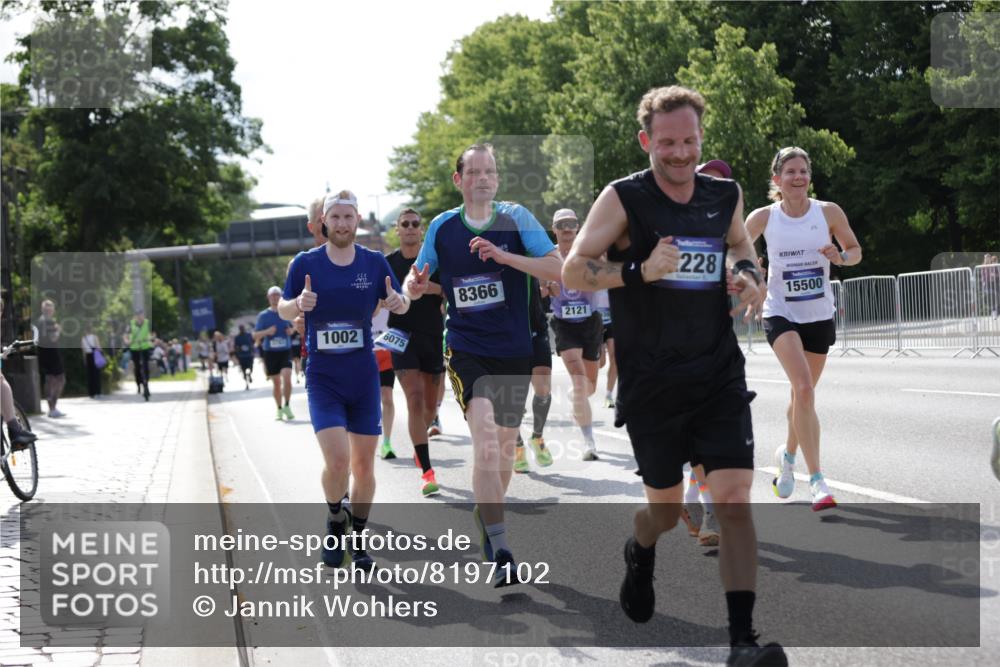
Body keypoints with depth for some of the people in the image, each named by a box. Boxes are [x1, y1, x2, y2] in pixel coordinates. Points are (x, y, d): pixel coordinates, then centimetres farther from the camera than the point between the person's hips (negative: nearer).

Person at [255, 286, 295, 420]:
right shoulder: (263, 315, 1)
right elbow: (255, 335, 2)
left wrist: (291, 331, -3)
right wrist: (267, 332, -17)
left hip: (285, 351, 0)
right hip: (270, 352, 0)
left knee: (287, 377, -19)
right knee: (276, 382, 6)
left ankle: (287, 406, -7)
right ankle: (279, 409, 20)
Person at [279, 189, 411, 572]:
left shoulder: (374, 262, 0)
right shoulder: (306, 263, -4)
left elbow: (397, 303, 11)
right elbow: (283, 311, 6)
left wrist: (398, 303, -14)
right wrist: (298, 303, -19)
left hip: (364, 378, 2)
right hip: (322, 378, -2)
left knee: (364, 465, 5)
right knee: (337, 461, -16)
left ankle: (357, 539, 23)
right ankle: (336, 523, 11)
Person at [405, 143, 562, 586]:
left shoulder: (516, 218, -2)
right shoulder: (442, 227, 3)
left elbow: (557, 269, -11)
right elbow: (414, 285, 14)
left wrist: (503, 255, -23)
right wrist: (416, 284, -11)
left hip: (515, 350, 2)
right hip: (467, 351, -1)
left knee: (504, 447, 12)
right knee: (485, 440, -20)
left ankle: (485, 516, 40)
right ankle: (500, 552, -21)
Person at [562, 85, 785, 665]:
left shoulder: (725, 195, 5)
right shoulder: (623, 199, -7)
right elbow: (573, 271, -10)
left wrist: (751, 275, 3)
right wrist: (639, 271, -25)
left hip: (720, 378, 2)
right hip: (651, 384, -2)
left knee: (734, 500, -13)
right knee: (666, 508, 11)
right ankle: (641, 552, 49)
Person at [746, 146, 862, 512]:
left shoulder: (829, 212, -4)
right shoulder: (763, 218, -6)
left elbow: (855, 251, 8)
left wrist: (840, 257, -14)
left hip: (819, 316, 3)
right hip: (781, 314, -3)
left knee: (802, 394, 15)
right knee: (804, 389, -22)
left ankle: (787, 455, 45)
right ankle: (817, 480, -22)